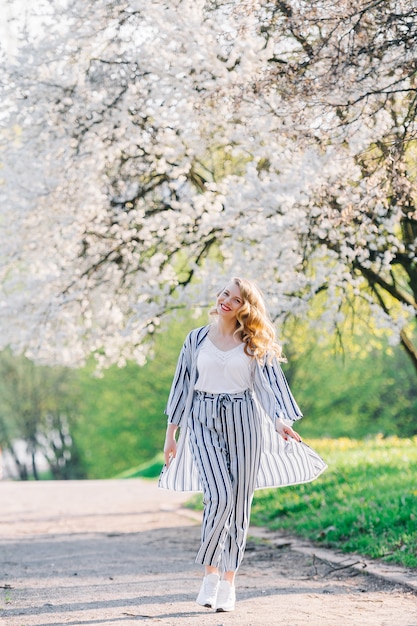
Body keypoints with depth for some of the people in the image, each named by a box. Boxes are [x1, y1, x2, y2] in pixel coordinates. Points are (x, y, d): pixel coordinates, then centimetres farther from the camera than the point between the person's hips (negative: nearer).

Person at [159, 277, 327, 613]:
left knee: (239, 500, 1)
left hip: (243, 421, 1)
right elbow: (183, 384, 12)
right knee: (219, 496, -17)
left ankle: (228, 583, 12)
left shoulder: (255, 344, 5)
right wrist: (171, 432, 11)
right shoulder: (197, 339, 8)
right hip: (204, 421, -1)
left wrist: (279, 420, -21)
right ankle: (210, 572, 1)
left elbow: (268, 383, -3)